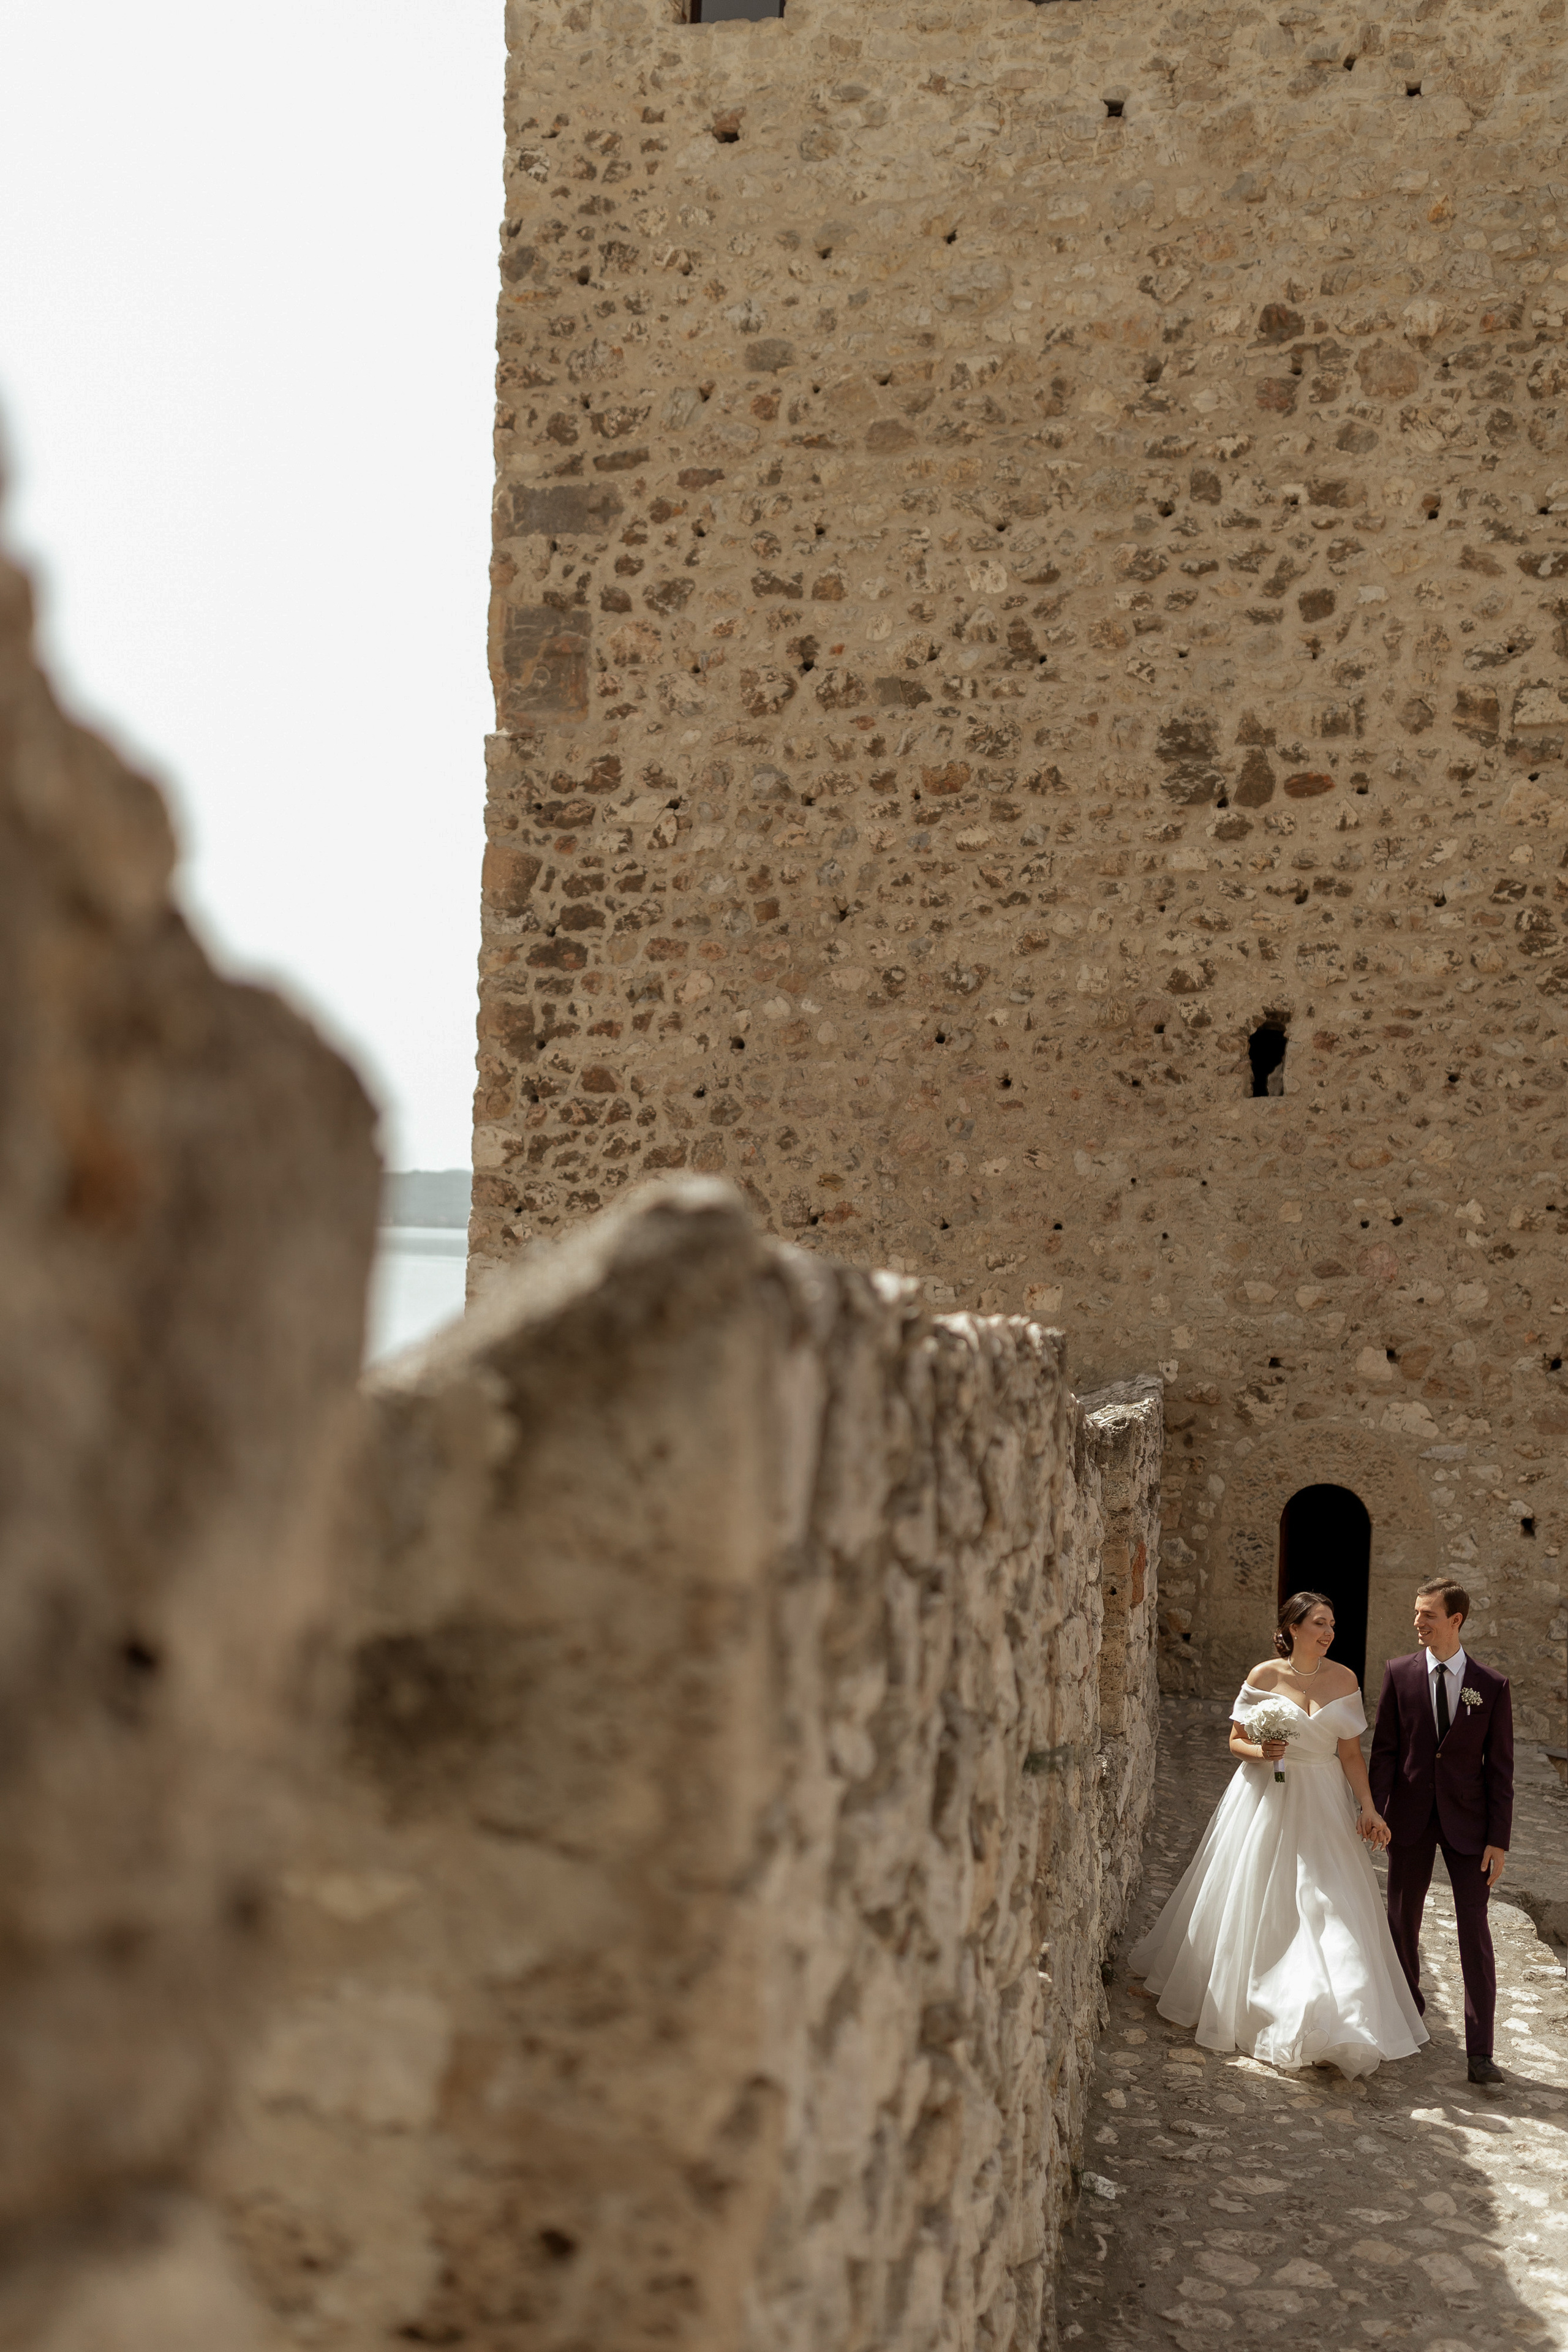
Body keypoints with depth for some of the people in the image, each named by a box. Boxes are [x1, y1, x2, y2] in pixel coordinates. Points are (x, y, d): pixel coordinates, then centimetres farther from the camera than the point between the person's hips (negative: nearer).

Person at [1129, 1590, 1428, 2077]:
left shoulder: (1344, 1680, 0)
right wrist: (1260, 1752, -20)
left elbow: (1351, 1753, 3)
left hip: (1321, 1807, 1)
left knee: (1329, 1910, -3)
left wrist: (1368, 1807, -6)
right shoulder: (1263, 1677, -5)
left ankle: (1332, 2025, 6)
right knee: (1251, 1905, 7)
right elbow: (1236, 1741, 1)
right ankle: (1234, 2002, 26)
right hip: (1265, 1800, -1)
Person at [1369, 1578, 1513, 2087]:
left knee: (1474, 1930, -3)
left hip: (1467, 1821, -1)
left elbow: (1500, 1767, -2)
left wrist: (1499, 1839, -5)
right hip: (1410, 1817, 2)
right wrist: (1379, 1814, -7)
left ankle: (1480, 2052, 2)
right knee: (1402, 1921, 11)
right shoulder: (1399, 1673, -1)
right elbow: (1385, 1749, 0)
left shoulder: (1492, 1686, -4)